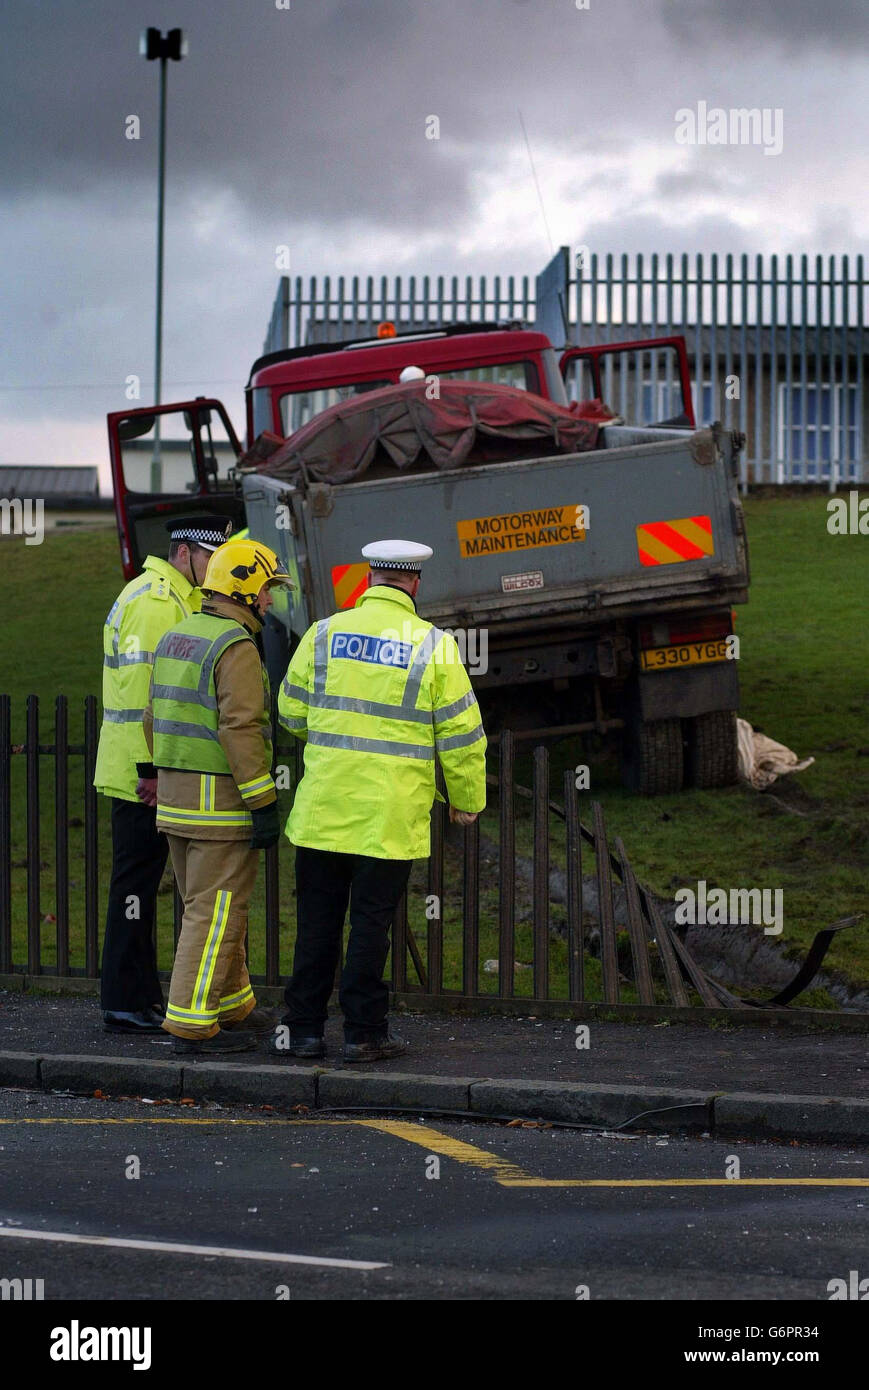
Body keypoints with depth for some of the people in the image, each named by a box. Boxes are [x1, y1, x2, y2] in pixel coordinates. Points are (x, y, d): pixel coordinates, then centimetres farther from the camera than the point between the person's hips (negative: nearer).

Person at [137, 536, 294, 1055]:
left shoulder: (177, 638, 13)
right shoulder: (237, 648, -15)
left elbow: (155, 717, 19)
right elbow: (241, 730, -22)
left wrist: (155, 776, 26)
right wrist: (263, 805, -20)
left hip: (176, 796, 9)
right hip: (223, 799, -9)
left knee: (213, 908, 18)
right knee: (216, 913, -5)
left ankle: (233, 1007, 27)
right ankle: (193, 1023, -5)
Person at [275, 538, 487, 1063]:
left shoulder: (324, 633, 0)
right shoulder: (433, 646, -6)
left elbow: (292, 713, 9)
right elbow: (461, 733, -3)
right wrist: (467, 800, 10)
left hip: (323, 809, 2)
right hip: (391, 817, -2)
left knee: (318, 921, 10)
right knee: (371, 922, 4)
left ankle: (305, 1029, 13)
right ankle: (364, 1033, 7)